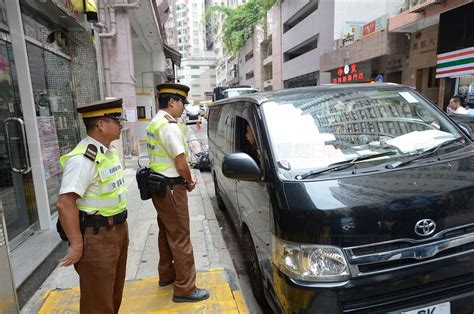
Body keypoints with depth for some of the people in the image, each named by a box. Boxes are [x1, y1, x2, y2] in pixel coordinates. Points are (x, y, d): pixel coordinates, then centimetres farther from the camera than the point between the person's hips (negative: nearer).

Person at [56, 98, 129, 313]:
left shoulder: (110, 150, 6)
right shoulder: (83, 158, -23)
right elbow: (65, 203, -27)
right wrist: (76, 244, -22)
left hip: (118, 228, 9)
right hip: (96, 235, -9)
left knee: (114, 291, 26)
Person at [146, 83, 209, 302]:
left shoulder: (153, 123, 12)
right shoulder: (170, 125, -19)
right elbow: (181, 163, -22)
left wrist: (184, 179, 10)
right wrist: (189, 181, -3)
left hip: (157, 185, 10)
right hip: (170, 188, -10)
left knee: (166, 232, 21)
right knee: (180, 238, -1)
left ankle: (166, 275, 36)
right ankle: (185, 289, 10)